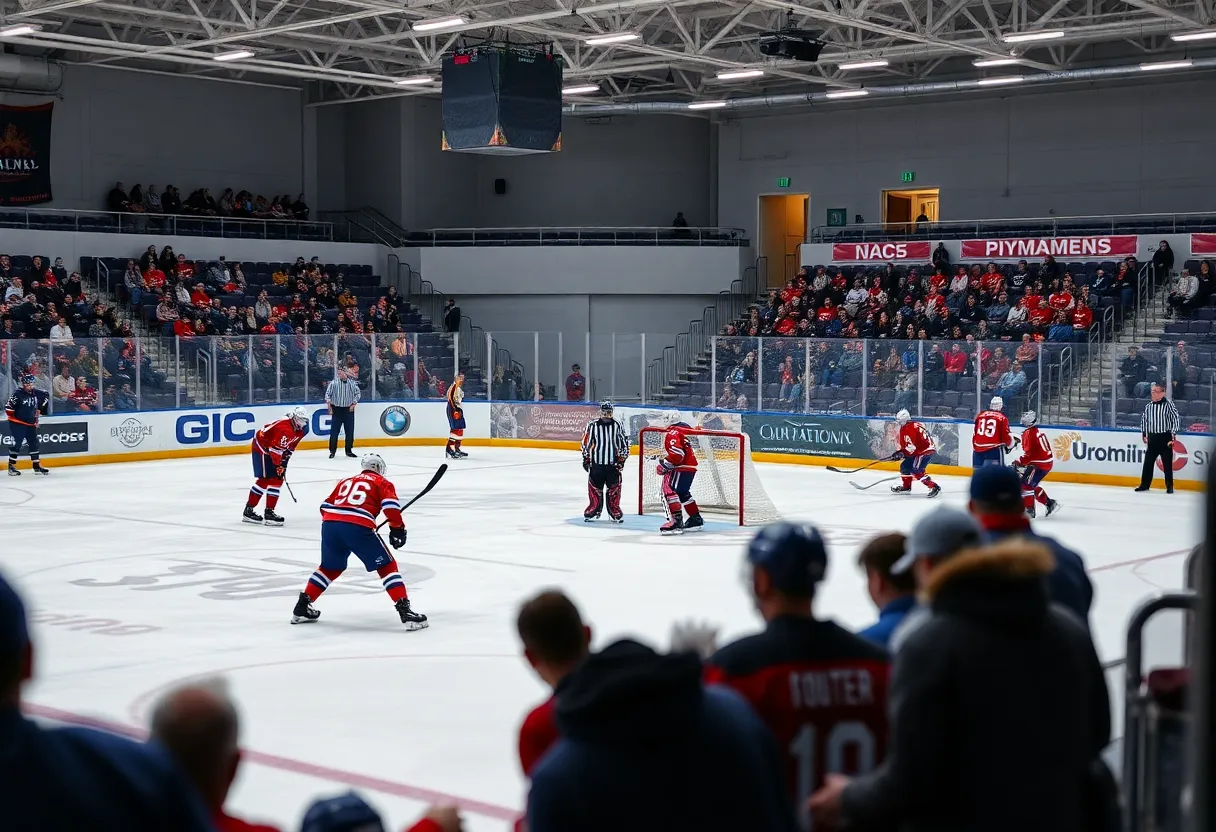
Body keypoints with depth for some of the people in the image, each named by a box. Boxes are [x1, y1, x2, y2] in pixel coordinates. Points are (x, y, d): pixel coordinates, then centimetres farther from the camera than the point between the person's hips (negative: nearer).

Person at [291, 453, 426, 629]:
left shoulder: (346, 482, 33)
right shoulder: (382, 483, 19)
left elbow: (325, 507, 30)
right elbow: (390, 505, 0)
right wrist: (397, 528, 7)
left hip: (329, 524, 5)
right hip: (358, 527, -5)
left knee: (330, 567, 29)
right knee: (387, 566, 6)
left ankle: (302, 608, 30)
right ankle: (405, 611, -6)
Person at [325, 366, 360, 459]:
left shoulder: (352, 383, 1)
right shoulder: (334, 383, -5)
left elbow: (357, 393, 10)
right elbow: (328, 394, -2)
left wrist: (353, 404, 1)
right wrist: (329, 407, -6)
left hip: (349, 410, 2)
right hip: (337, 410, -2)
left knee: (350, 431, 7)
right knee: (334, 431, -3)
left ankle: (349, 450, 19)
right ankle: (332, 451, 7)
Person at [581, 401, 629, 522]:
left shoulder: (617, 426, 1)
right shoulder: (592, 426, -2)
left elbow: (624, 444, 6)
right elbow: (586, 443, 5)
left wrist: (621, 460, 0)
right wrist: (586, 459, 3)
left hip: (613, 464, 0)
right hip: (596, 463, 0)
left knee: (614, 489, 3)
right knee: (594, 488, 3)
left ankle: (615, 512, 12)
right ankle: (593, 511, 15)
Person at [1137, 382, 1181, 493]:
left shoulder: (1168, 405, -11)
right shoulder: (1148, 406, 5)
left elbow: (1177, 419, -11)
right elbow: (1144, 419, 19)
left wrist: (1173, 434, -13)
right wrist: (1144, 433, 15)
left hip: (1165, 438, -5)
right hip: (1152, 438, 5)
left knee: (1167, 463, 1)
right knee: (1148, 462, 6)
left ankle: (1169, 486, 9)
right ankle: (1145, 484, 15)